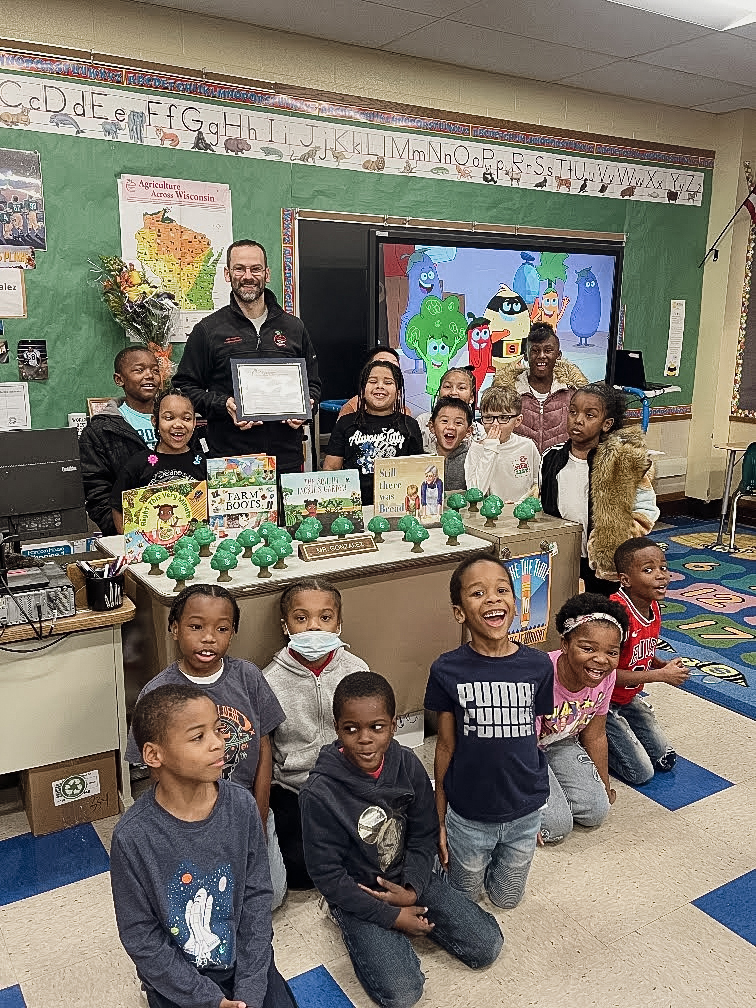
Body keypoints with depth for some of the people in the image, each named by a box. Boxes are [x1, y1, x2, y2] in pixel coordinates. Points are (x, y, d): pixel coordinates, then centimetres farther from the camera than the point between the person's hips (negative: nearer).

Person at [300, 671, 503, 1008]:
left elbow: (424, 835, -1)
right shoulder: (320, 793, -26)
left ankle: (415, 915, 17)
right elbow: (327, 874, -18)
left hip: (408, 880, 4)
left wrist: (413, 889, -16)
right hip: (358, 894, -4)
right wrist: (391, 916, -16)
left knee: (488, 945, -2)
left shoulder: (408, 765, -13)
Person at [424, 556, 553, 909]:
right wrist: (439, 821, 0)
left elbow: (531, 738, 1)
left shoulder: (538, 666, -11)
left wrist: (533, 807, 10)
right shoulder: (447, 671, -16)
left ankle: (493, 861, 47)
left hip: (524, 813, 2)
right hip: (467, 816, -1)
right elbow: (446, 746, -6)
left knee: (507, 899, 21)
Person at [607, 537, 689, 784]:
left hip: (629, 698, 8)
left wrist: (664, 665, -9)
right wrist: (661, 675, -24)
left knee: (665, 760, 13)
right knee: (641, 773, -4)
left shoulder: (652, 606, -5)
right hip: (602, 702, -8)